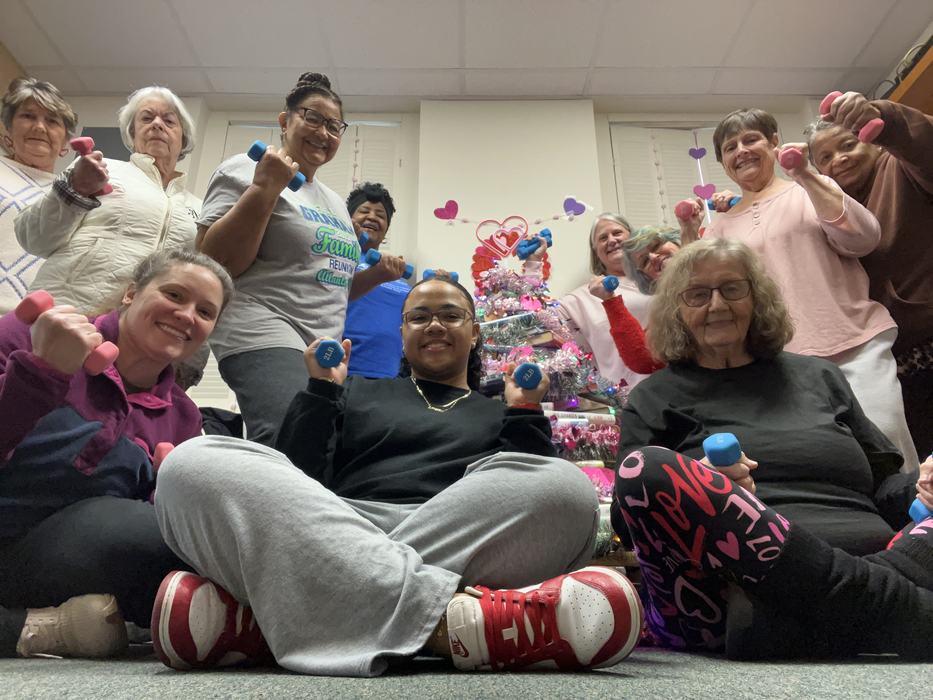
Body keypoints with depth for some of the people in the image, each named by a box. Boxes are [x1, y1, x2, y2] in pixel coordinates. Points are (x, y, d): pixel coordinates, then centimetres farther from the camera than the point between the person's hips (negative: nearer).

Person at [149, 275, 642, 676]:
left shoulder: (501, 414, 26)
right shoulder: (358, 393, 27)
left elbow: (538, 493, 11)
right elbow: (296, 485, 15)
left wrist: (524, 413, 5)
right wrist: (321, 391, 9)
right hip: (333, 541, 1)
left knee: (565, 485, -30)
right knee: (197, 465, -23)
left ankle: (269, 611, -31)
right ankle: (448, 617, -38)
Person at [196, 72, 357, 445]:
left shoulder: (335, 202, 25)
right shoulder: (248, 170, 5)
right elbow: (213, 264, -7)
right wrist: (264, 188, -10)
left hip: (327, 349, 8)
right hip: (264, 338, -7)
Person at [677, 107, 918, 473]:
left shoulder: (811, 189, 11)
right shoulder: (723, 226, 15)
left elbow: (863, 238, -5)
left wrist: (805, 175, -11)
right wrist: (689, 235, -3)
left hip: (856, 345, -1)